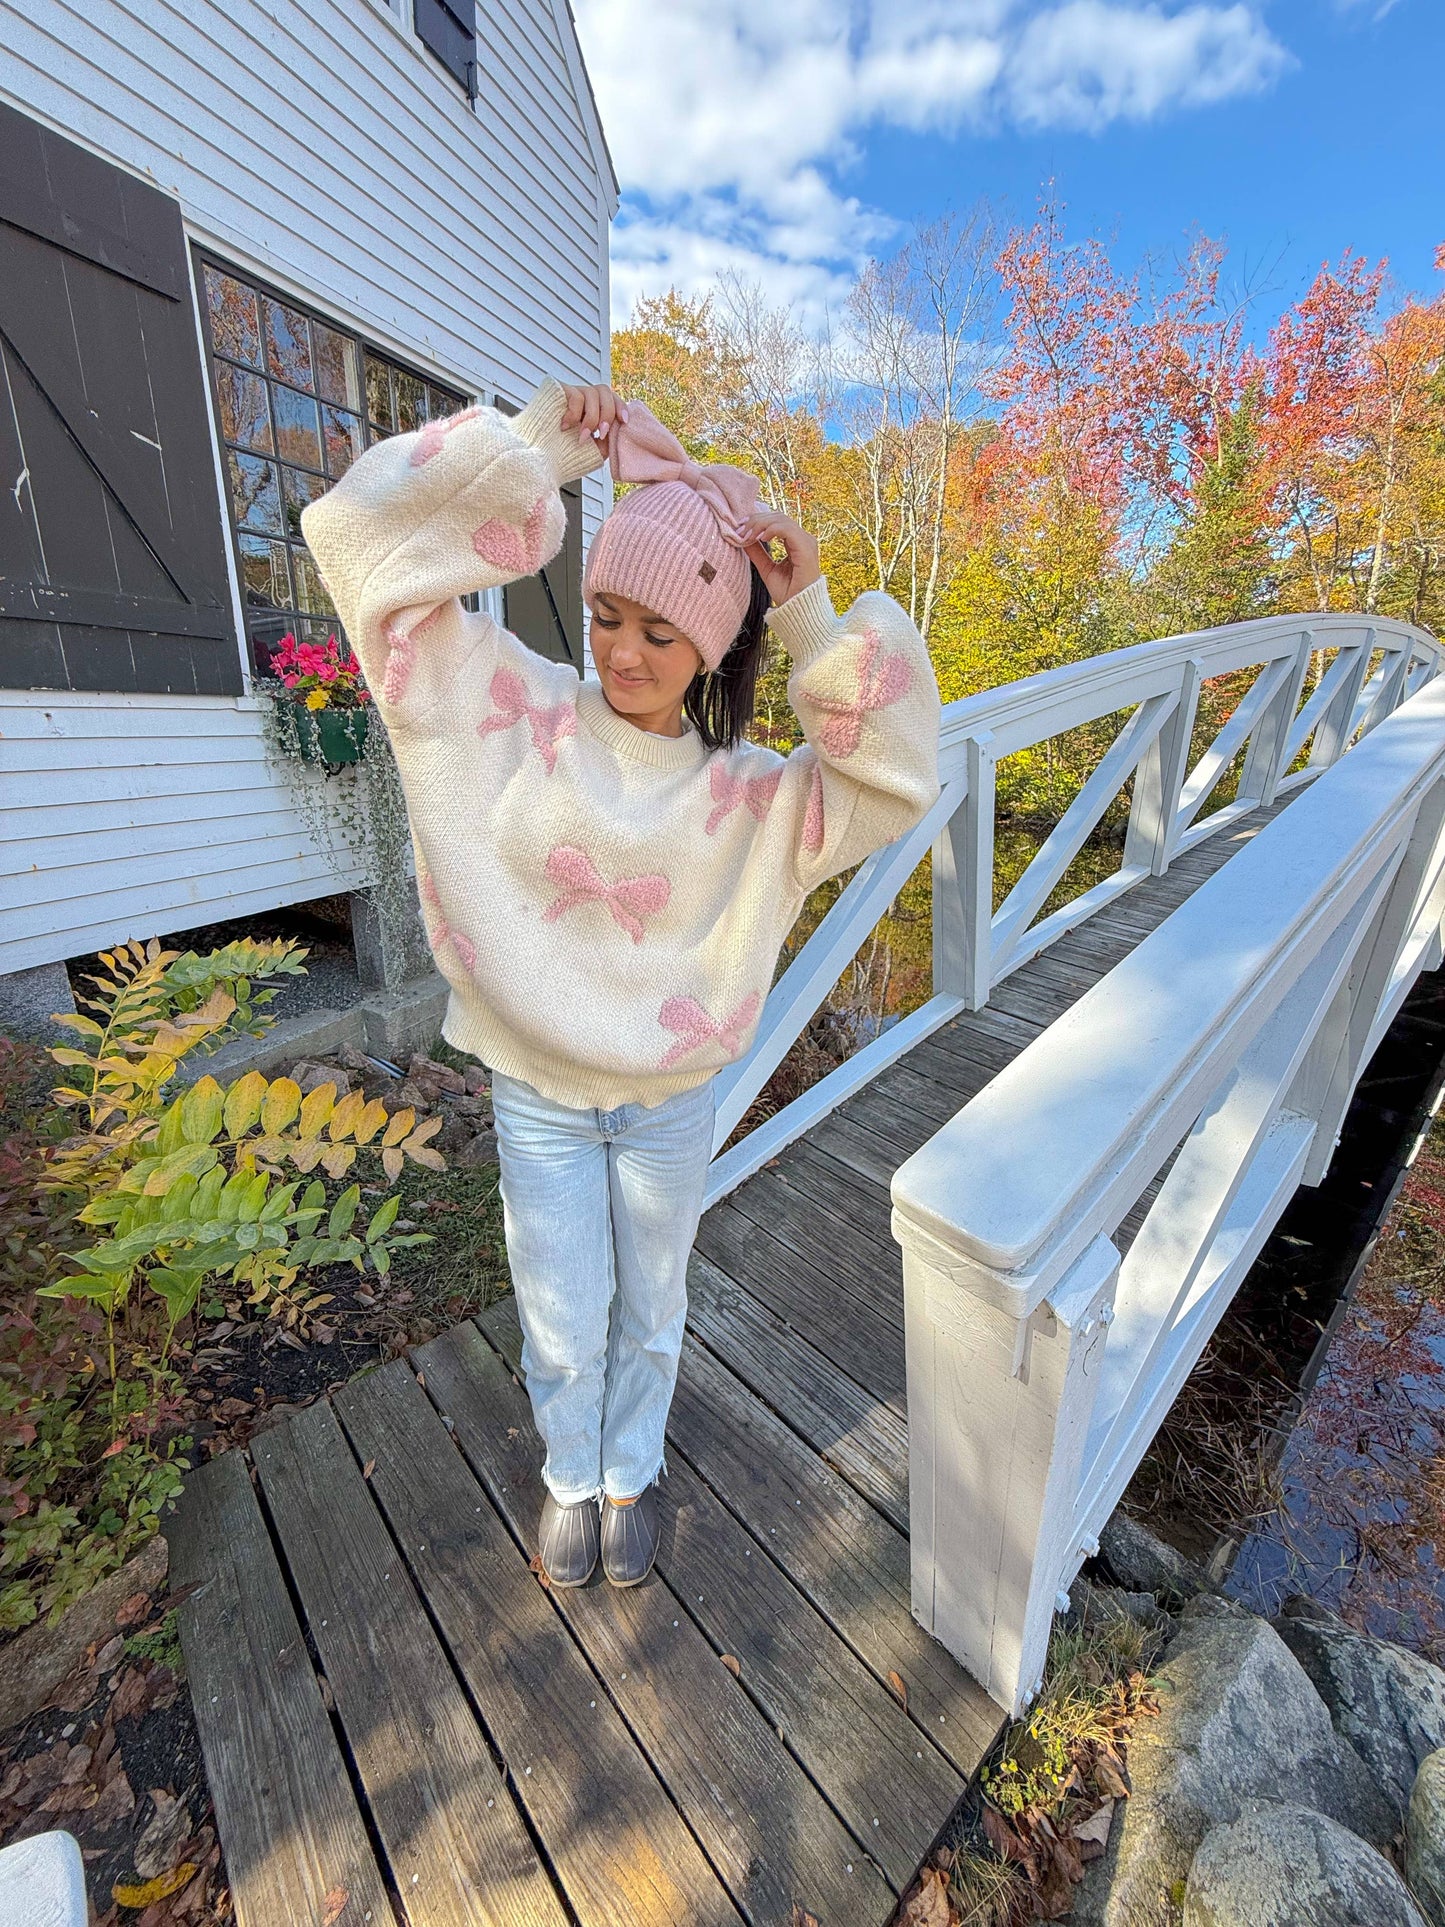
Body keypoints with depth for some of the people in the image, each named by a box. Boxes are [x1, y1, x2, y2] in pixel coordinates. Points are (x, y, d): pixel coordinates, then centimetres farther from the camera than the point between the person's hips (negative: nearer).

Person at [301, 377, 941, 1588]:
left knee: (648, 1316, 24)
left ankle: (631, 1474, 57)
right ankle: (570, 1477, 55)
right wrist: (536, 450, -13)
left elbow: (896, 779, -21)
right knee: (563, 1327, 21)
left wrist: (816, 617, -21)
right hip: (536, 1097, 0)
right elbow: (364, 533, -9)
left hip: (672, 1104, 1)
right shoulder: (515, 713, -9)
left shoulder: (751, 794, -9)